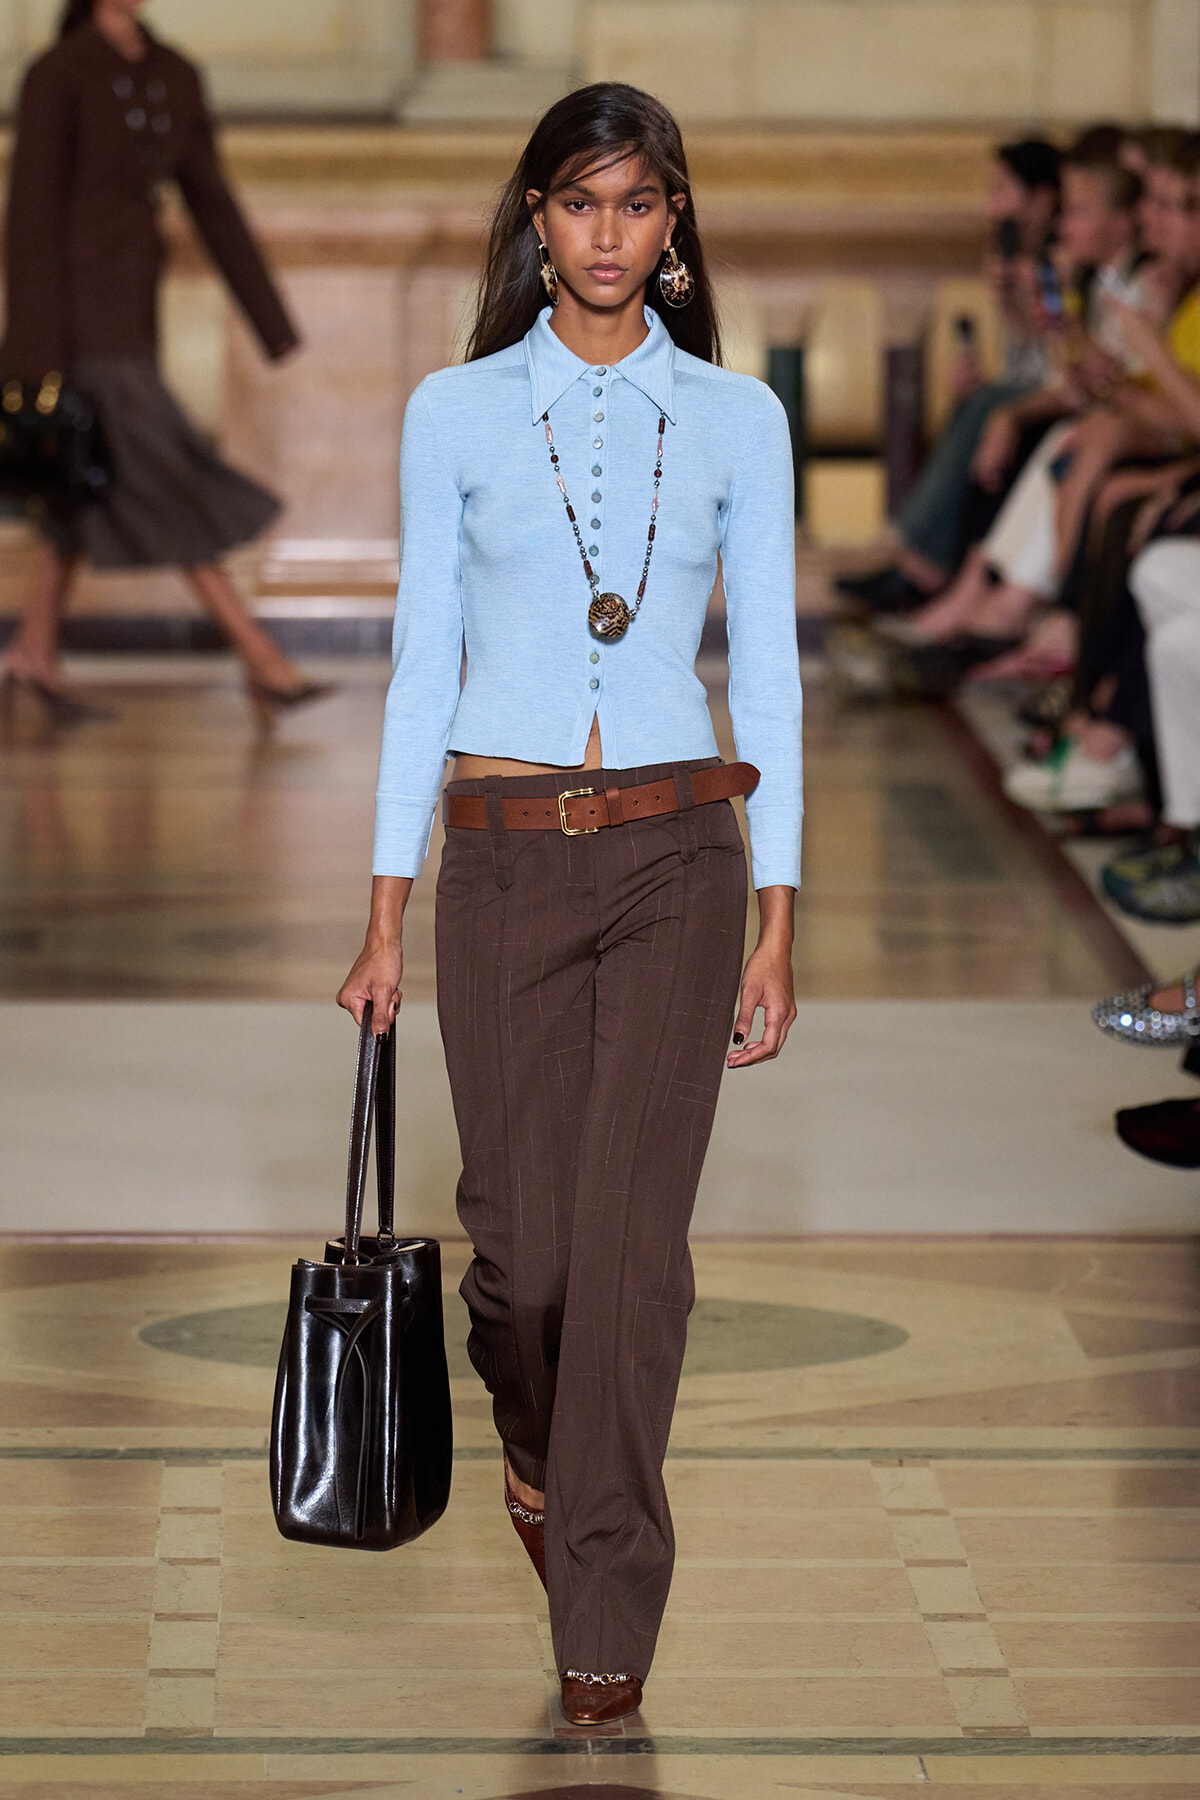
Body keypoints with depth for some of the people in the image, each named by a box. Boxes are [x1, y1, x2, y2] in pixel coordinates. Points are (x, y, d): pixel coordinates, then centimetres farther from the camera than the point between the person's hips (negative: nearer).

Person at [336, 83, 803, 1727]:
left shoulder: (736, 418, 3)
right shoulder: (456, 413, 3)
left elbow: (768, 673, 3)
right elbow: (424, 661, 5)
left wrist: (776, 922, -2)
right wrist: (388, 917, 2)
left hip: (676, 855, 0)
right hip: (503, 855, 0)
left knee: (636, 1235, -6)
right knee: (523, 1231, 3)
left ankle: (606, 1618, 5)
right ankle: (539, 1447, 38)